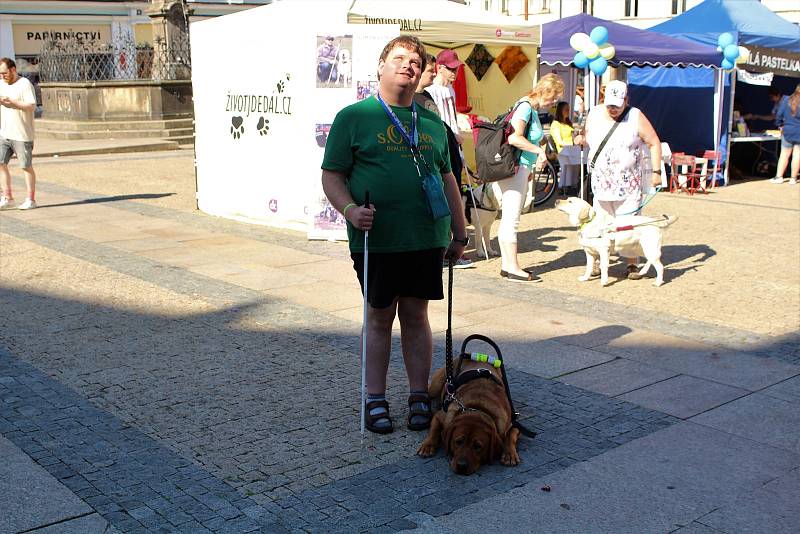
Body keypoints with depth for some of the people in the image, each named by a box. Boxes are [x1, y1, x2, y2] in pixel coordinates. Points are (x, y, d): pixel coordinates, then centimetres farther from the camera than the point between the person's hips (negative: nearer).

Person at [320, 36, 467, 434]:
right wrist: (350, 210, -20)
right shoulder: (354, 117, 0)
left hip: (426, 239, 3)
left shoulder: (431, 123, 12)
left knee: (416, 316, 10)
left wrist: (459, 233, 15)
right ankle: (375, 399, 19)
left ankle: (419, 396, 21)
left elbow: (447, 178, 18)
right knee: (380, 317, 7)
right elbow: (331, 176, -2)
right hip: (375, 238, -3)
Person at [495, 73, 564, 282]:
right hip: (515, 168, -10)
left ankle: (506, 265, 20)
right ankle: (513, 269, -2)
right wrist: (540, 151, -19)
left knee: (508, 218, 13)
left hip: (519, 168, 10)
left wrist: (528, 168, 20)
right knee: (512, 218, -6)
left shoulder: (532, 108, 15)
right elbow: (514, 138, -26)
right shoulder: (525, 107, -14)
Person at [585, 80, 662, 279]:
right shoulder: (594, 114, 3)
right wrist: (595, 157, 6)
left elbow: (654, 143, -3)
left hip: (629, 182, -3)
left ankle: (632, 264, 5)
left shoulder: (636, 117, -7)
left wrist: (656, 171, -7)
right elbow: (587, 136, 21)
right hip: (601, 180, 3)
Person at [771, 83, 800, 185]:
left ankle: (779, 177, 7)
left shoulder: (786, 101, -4)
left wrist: (780, 125, 14)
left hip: (788, 132, 2)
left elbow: (778, 115, 0)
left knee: (784, 154, 8)